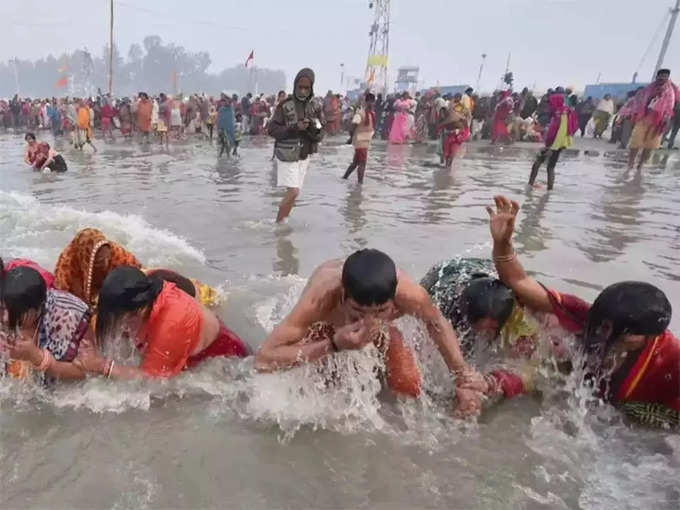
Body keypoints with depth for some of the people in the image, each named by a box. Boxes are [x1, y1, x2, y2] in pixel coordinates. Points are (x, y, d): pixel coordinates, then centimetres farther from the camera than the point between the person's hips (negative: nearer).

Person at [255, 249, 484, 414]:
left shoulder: (409, 294, -41)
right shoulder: (321, 297, -47)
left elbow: (437, 323, -15)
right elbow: (263, 360, -46)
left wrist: (463, 379, -17)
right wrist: (333, 346, -54)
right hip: (326, 325, -1)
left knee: (410, 391, -6)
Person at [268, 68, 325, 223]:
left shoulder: (316, 107, 2)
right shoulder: (285, 105, -8)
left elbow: (320, 135, 2)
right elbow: (272, 129, -10)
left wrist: (312, 128, -20)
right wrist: (294, 128, -21)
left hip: (304, 156, 4)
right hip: (287, 155, -4)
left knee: (293, 193, 10)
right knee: (293, 192, -11)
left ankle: (283, 222, 25)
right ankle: (278, 223, 4)